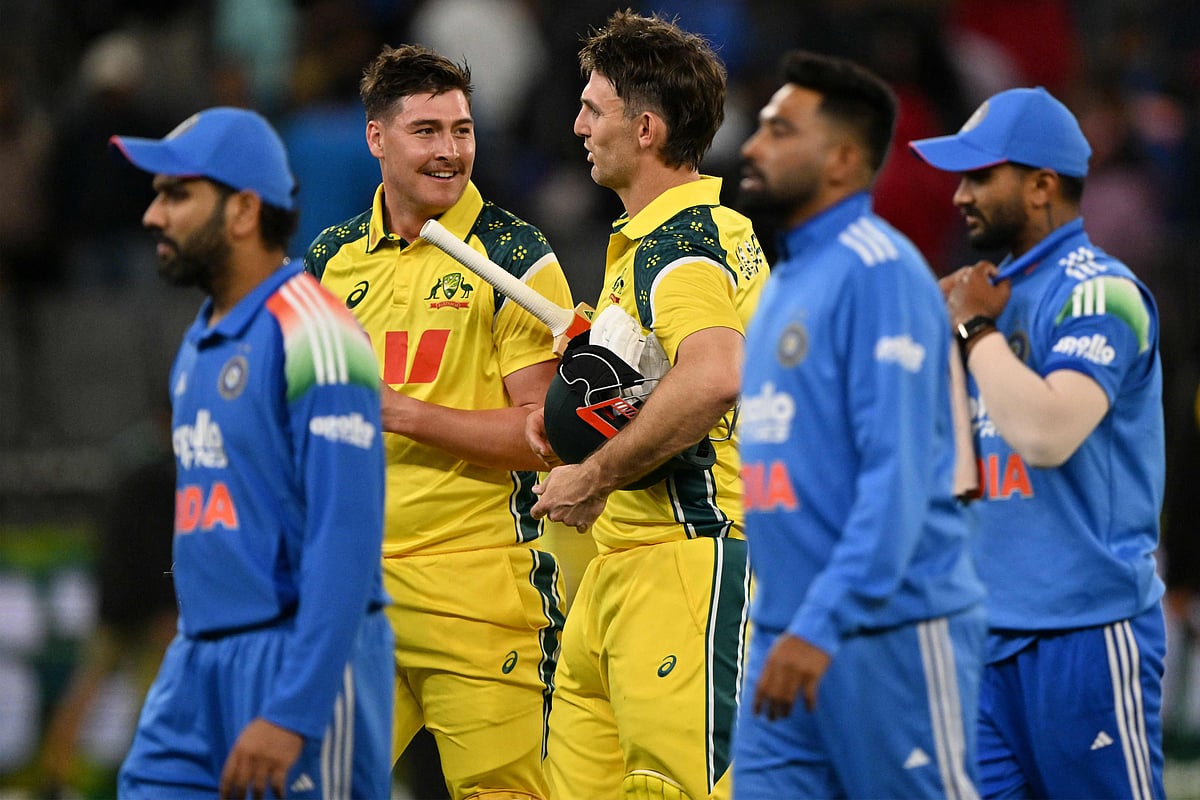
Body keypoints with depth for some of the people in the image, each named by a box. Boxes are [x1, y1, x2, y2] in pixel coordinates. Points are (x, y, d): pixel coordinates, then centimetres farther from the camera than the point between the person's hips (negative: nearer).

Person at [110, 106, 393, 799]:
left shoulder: (313, 338, -13)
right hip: (199, 664, 9)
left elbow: (346, 543, -19)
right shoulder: (200, 344, 16)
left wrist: (292, 714, -24)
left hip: (306, 663, -9)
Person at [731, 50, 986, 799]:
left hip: (890, 631, -8)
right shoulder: (787, 279, 16)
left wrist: (823, 623, -25)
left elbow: (900, 474, -20)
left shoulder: (878, 270, -12)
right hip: (787, 636, 8)